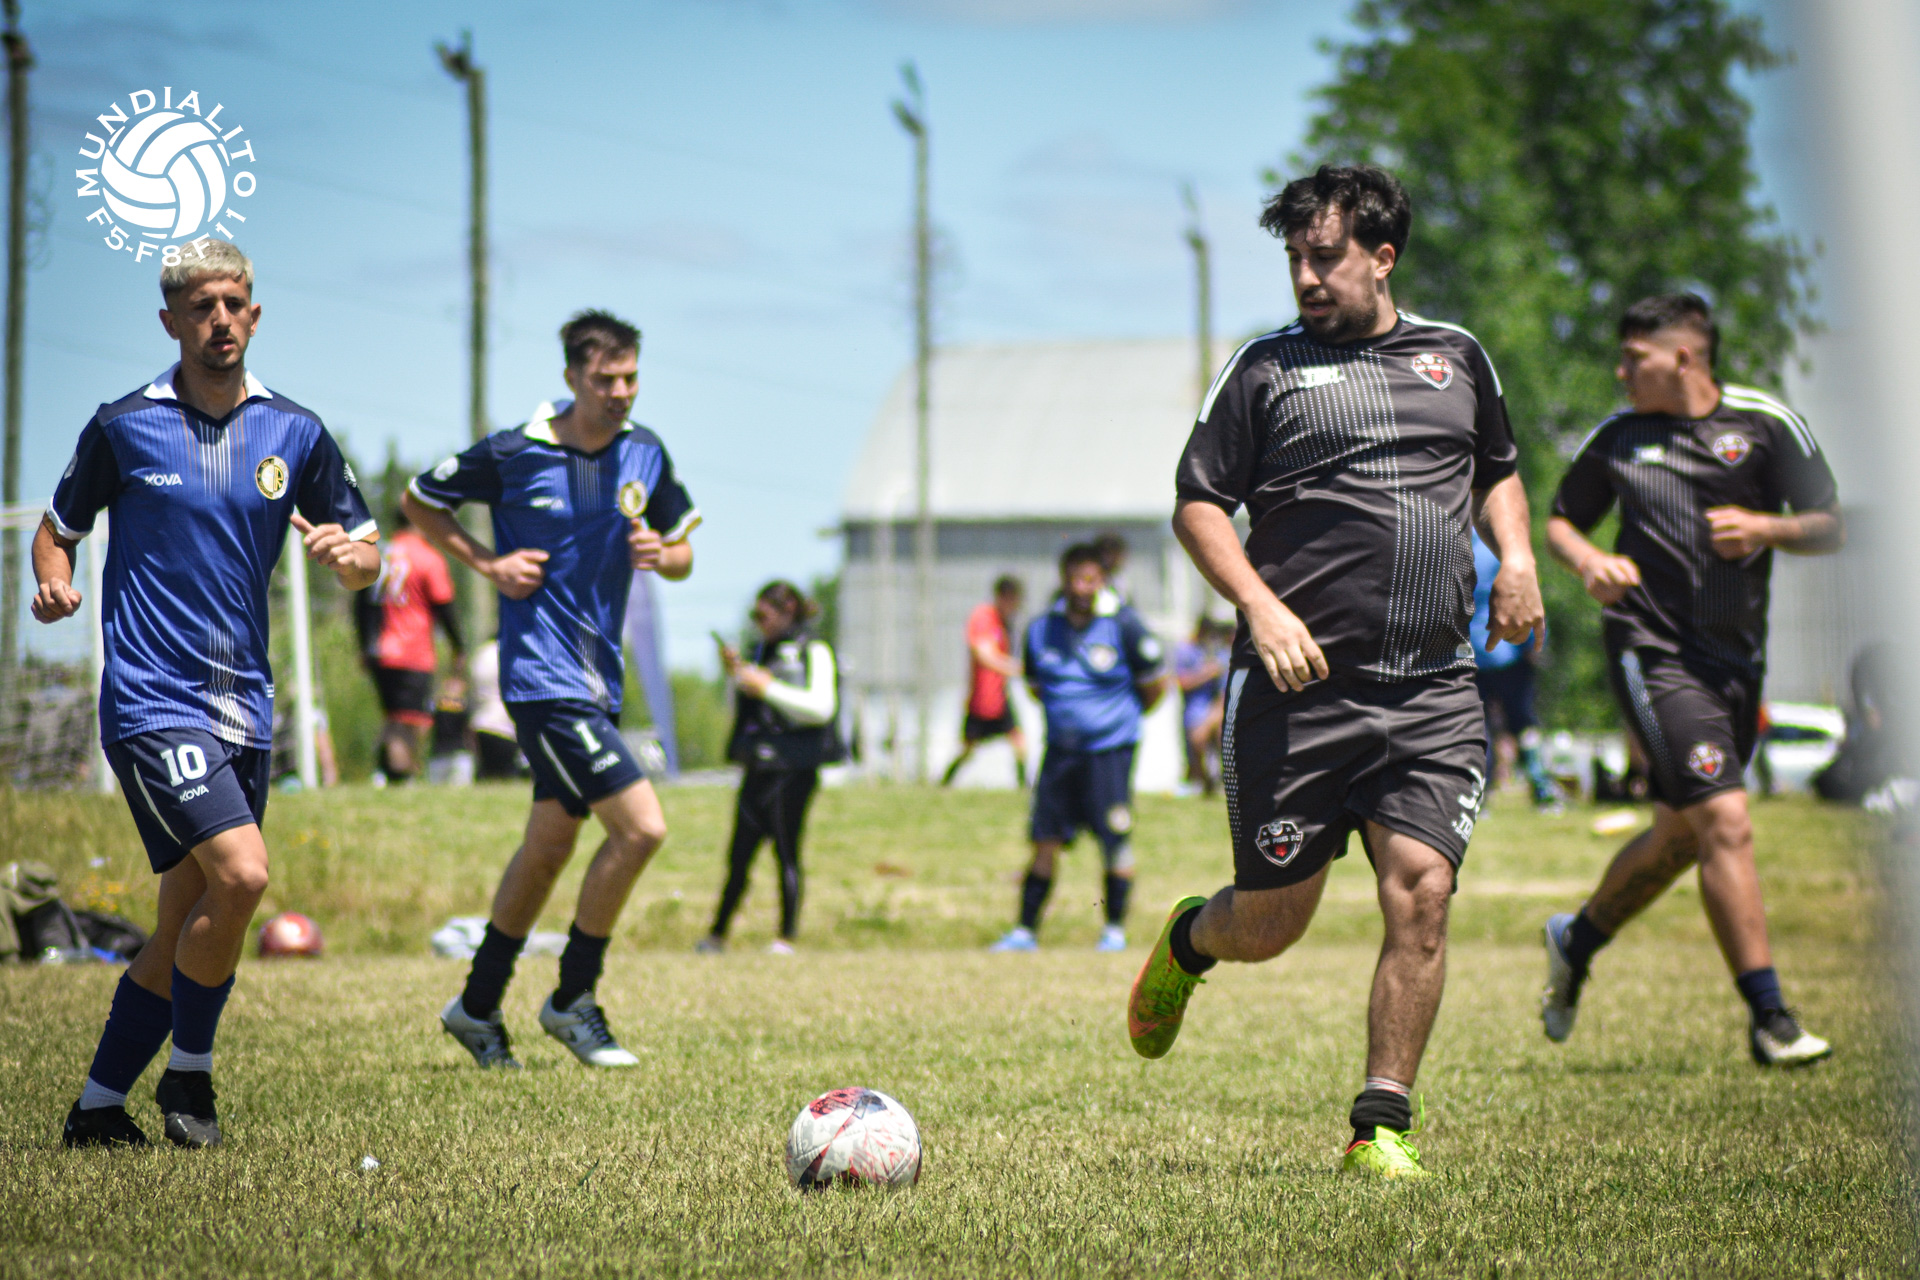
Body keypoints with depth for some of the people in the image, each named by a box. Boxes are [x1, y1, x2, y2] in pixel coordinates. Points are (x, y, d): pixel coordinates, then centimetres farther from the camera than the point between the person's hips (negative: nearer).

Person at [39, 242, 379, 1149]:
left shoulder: (295, 434, 7)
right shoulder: (122, 428, -1)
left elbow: (366, 560, 12)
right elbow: (57, 529, 11)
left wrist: (347, 555, -11)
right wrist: (54, 583, -11)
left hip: (243, 709, 5)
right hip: (152, 700, -5)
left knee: (184, 930, 6)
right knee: (241, 873, -22)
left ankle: (97, 1108, 19)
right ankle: (188, 1072, -2)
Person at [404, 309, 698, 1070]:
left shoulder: (645, 454, 4)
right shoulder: (513, 455, -10)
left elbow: (682, 555, 14)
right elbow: (420, 501, 4)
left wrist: (660, 554, -9)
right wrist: (487, 564, -7)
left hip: (598, 678, 7)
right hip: (542, 674, -7)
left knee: (549, 846, 15)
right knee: (640, 827, -16)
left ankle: (478, 1007, 30)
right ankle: (573, 1000, 0)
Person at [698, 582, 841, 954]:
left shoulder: (813, 652, -3)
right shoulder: (764, 651, 17)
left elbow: (821, 707, -16)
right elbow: (741, 711, 23)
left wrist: (768, 688, -17)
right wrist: (735, 675, 6)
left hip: (794, 767, -7)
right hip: (758, 766, 7)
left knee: (786, 852, -6)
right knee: (739, 854, 8)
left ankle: (786, 938, -3)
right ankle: (717, 934, 14)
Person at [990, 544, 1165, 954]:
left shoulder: (1123, 625, -8)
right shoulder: (1041, 629, 3)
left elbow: (1153, 685, 3)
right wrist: (1066, 717, 12)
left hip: (1110, 750, -3)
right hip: (1060, 749, 3)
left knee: (1115, 843, -2)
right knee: (1045, 841, 3)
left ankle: (1115, 930, 11)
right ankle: (1025, 931, 9)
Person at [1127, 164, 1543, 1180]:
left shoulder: (1457, 359, 14)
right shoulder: (1265, 369, 3)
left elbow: (1497, 473, 30)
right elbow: (1197, 503, 3)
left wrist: (1515, 558, 10)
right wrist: (1261, 607, -12)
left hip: (1432, 691, 2)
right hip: (1298, 684, -2)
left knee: (1420, 892, -11)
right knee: (1269, 926, 3)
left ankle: (1380, 1128, -1)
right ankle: (1186, 942, 40)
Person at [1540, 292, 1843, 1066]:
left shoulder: (1766, 425, 1)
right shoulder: (1618, 439, 3)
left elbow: (1830, 530, 1)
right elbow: (1560, 520, 16)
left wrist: (1764, 526, -18)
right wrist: (1588, 563, -6)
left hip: (1737, 655, 3)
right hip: (1653, 653, -3)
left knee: (1680, 835, 15)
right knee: (1725, 824, -16)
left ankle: (1576, 942, 41)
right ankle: (1769, 1019, -13)